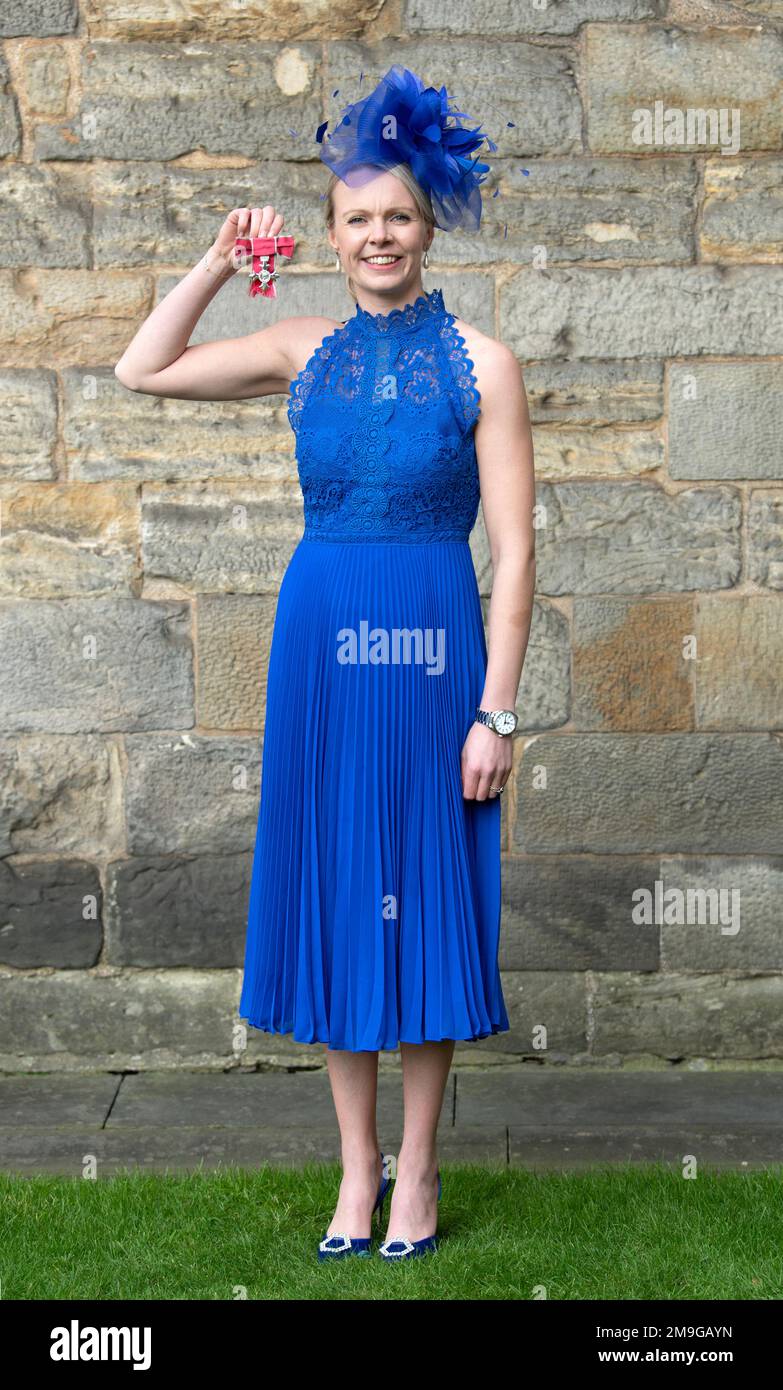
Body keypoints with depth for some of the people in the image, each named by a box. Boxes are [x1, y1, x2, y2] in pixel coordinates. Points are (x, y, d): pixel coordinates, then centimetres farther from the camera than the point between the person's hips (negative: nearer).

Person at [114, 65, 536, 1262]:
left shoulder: (479, 364, -3)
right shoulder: (306, 352, 7)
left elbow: (515, 550, -6)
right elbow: (143, 370, 13)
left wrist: (496, 709, -11)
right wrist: (221, 260, 4)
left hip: (434, 646, -3)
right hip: (322, 643, 3)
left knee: (425, 895, 4)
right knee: (332, 898, 8)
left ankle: (418, 1170, 20)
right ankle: (358, 1164, 23)